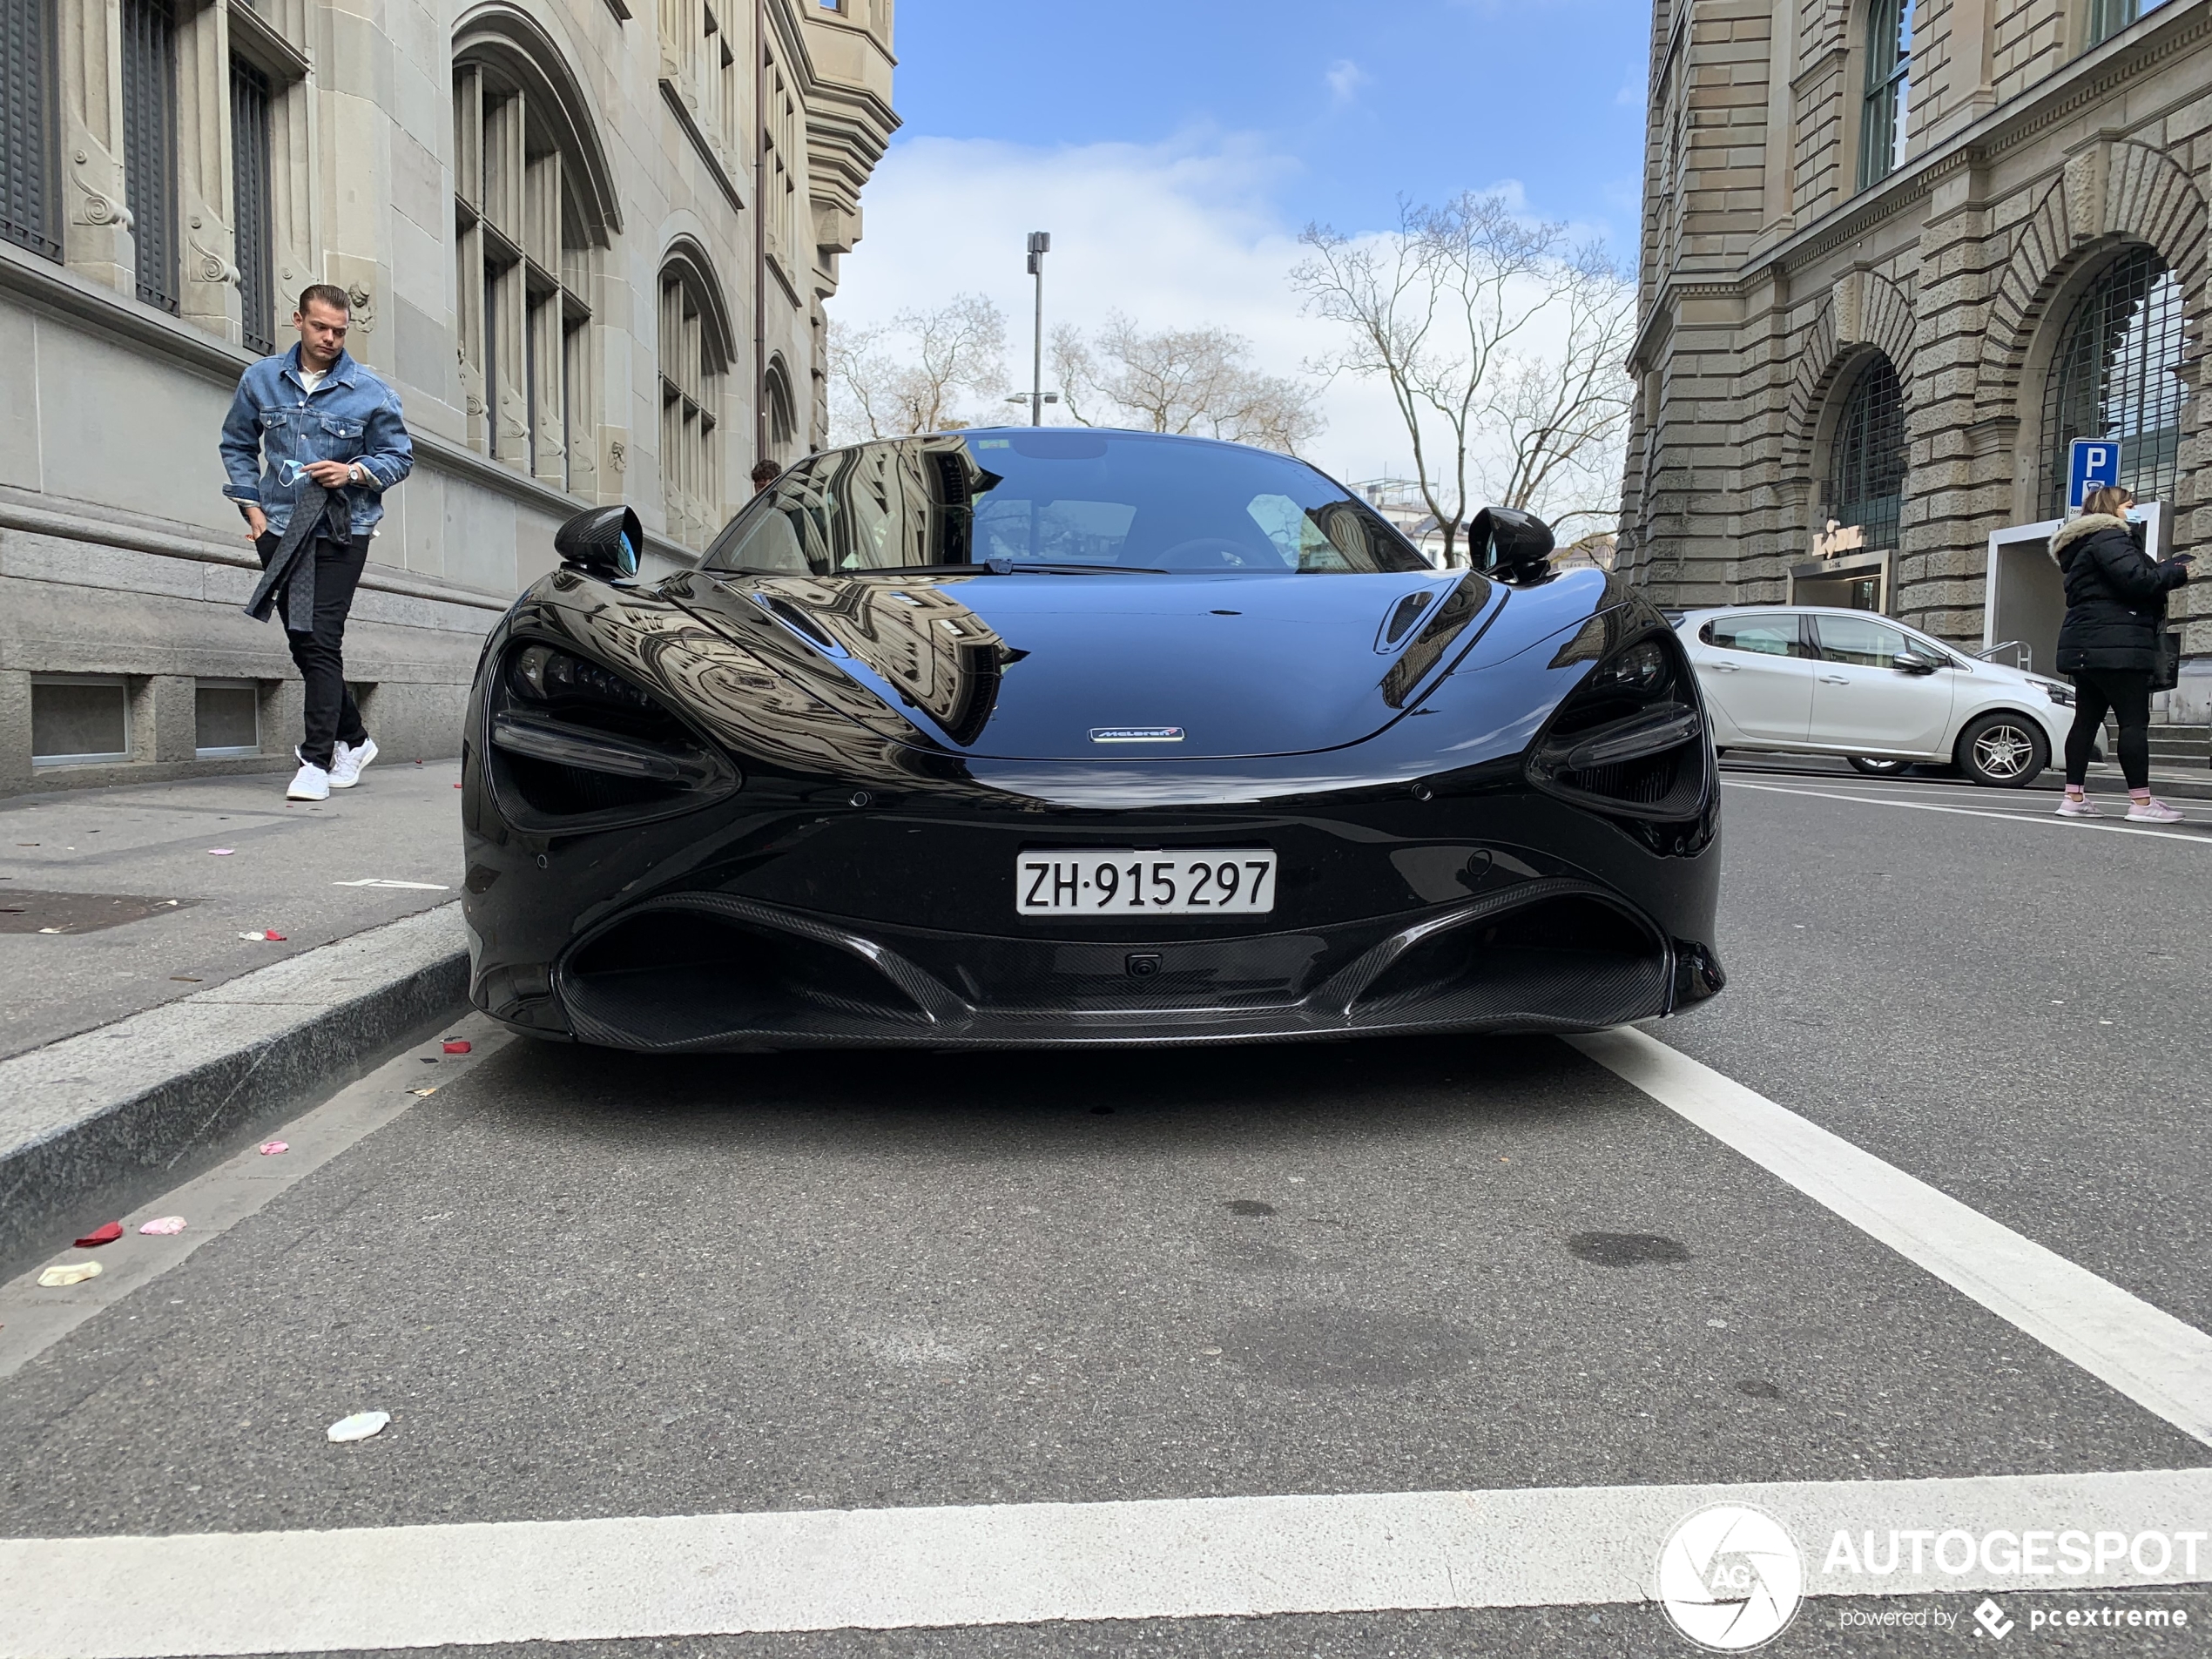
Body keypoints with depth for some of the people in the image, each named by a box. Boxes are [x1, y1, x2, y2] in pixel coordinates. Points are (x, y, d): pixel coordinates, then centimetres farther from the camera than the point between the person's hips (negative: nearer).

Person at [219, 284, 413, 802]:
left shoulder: (370, 392, -1)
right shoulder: (260, 379, 8)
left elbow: (399, 456, 6)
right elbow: (237, 445, 18)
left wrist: (354, 472, -13)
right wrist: (252, 508, 8)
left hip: (341, 532, -4)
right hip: (279, 531, 4)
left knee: (321, 643, -12)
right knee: (302, 644, 9)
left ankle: (317, 760, -8)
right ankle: (353, 738, 26)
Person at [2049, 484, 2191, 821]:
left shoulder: (2083, 547, 24)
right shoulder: (2108, 538, -8)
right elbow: (2135, 579, -20)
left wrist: (2162, 570, 10)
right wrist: (2175, 573, -5)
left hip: (2086, 647, 10)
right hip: (2116, 646, -10)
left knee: (2087, 720, 7)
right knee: (2135, 720, -9)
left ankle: (2074, 798, 6)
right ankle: (2141, 802, -11)